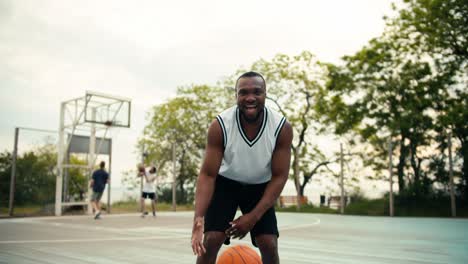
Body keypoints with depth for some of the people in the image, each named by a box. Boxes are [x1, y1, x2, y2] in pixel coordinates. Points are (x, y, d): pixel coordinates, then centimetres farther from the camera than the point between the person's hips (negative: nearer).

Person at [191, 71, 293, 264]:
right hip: (225, 183, -1)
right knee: (211, 240, -12)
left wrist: (253, 216, -25)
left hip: (260, 187, 1)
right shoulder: (219, 126, -27)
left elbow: (279, 176, -18)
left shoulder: (282, 128, -25)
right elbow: (207, 175, -23)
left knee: (269, 245, -7)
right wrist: (198, 218, -37)